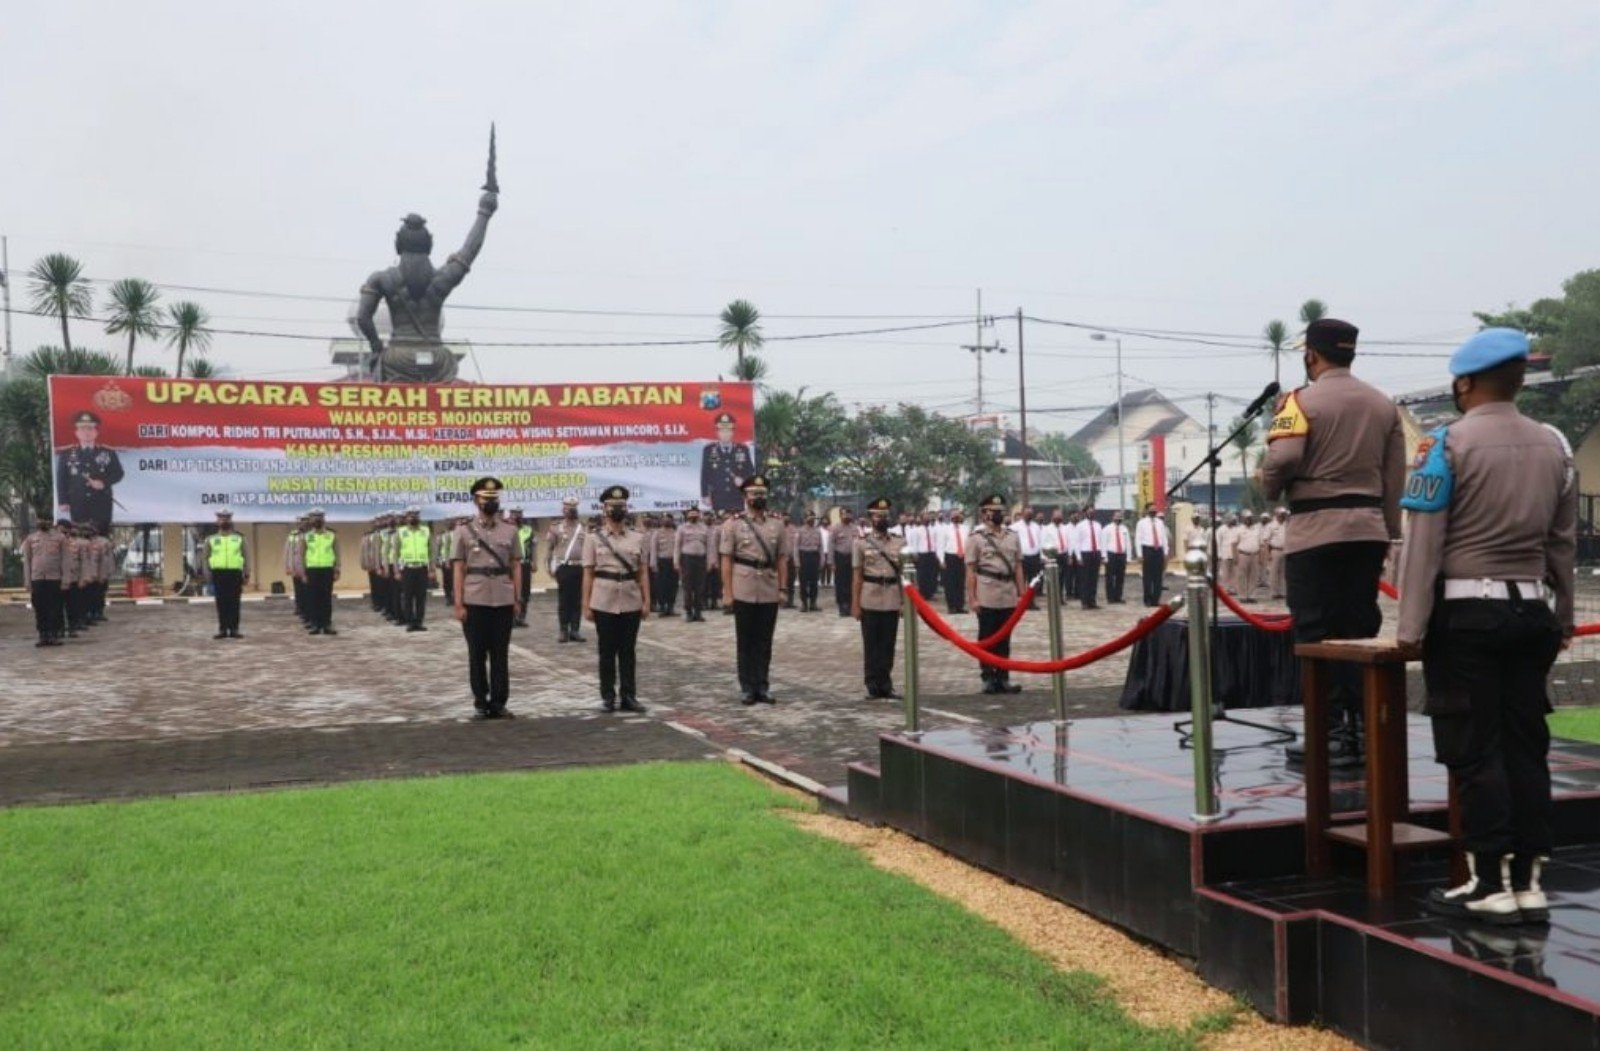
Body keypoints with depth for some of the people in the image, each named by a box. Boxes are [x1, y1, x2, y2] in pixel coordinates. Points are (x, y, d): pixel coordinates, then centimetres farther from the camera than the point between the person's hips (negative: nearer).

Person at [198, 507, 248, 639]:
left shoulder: (239, 538, 12)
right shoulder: (211, 539, 12)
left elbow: (246, 556, 10)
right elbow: (204, 557, 9)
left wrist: (247, 574, 1)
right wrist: (206, 573, -4)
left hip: (235, 573, 0)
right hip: (218, 573, 1)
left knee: (234, 603, -1)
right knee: (221, 603, 2)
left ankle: (234, 629, 3)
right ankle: (222, 629, 7)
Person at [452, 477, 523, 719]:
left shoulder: (510, 530, 7)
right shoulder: (464, 530, 2)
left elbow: (516, 566, 8)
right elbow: (458, 569, 0)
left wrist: (518, 600, 2)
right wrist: (458, 604, -6)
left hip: (504, 601, 1)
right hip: (474, 602, -1)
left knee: (501, 655, 4)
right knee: (477, 654, 5)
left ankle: (499, 702, 10)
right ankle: (481, 702, 14)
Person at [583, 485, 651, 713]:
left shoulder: (637, 537, 7)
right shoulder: (594, 538, 1)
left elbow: (643, 572, 7)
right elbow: (588, 574, 0)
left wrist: (646, 601, 1)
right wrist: (586, 605, -5)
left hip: (631, 603, 2)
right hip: (604, 603, -2)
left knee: (628, 651, 6)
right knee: (607, 652, 4)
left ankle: (629, 696, 12)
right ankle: (608, 697, 12)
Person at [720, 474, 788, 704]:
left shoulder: (777, 525, 8)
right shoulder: (734, 525, 0)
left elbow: (782, 559, 9)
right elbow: (726, 560, -1)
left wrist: (782, 588, 3)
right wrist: (728, 591, -6)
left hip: (770, 593, 2)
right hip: (744, 592, -2)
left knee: (765, 641, 7)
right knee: (745, 642, 4)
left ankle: (762, 686, 15)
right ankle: (747, 687, 11)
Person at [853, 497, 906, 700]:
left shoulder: (900, 543, 8)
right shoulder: (862, 543, 3)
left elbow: (904, 573, 9)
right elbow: (857, 576, 1)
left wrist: (906, 602, 3)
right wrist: (855, 604, -4)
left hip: (892, 602, 2)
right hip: (870, 602, -2)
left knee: (888, 645, 5)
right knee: (871, 645, 3)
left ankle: (885, 685, 13)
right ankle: (873, 686, 11)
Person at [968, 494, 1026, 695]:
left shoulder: (1013, 536, 9)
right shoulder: (977, 537, -2)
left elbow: (1018, 567, 11)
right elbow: (971, 570, -3)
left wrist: (1021, 594, 7)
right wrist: (972, 598, -9)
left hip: (1009, 597, 4)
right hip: (987, 597, -3)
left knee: (1004, 639, 8)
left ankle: (1003, 677, 15)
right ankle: (988, 678, 11)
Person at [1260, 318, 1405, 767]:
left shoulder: (1303, 400, -8)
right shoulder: (1384, 404, 11)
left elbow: (1283, 458, -21)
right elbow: (1395, 476, 10)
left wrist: (1269, 487, 0)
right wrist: (1388, 532, 16)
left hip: (1316, 528, -6)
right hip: (1369, 528, 6)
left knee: (1317, 635, -1)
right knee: (1360, 631, 10)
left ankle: (1333, 733, -2)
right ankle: (1363, 728, 12)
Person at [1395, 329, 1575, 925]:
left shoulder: (1448, 444, -8)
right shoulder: (1554, 446, 9)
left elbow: (1423, 543, -10)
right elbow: (1564, 541, 13)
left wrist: (1412, 627, -8)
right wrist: (1562, 618, 21)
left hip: (1466, 611, -6)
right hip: (1531, 610, 6)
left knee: (1474, 749, -1)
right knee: (1526, 745, 9)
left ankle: (1491, 884, 2)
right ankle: (1529, 882, 13)